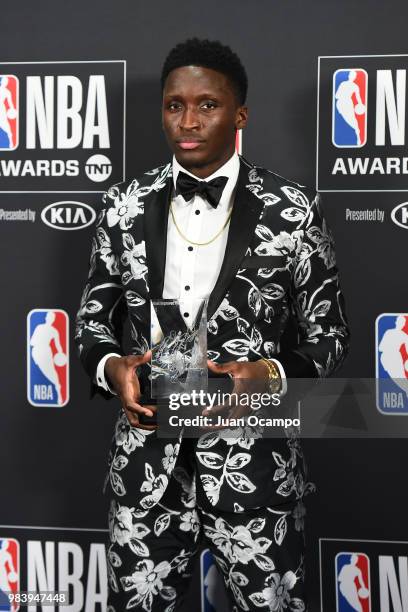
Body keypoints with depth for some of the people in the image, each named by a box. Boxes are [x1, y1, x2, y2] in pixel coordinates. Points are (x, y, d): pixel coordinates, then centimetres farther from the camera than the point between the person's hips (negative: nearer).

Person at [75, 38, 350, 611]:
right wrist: (112, 367, -11)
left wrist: (271, 374, -18)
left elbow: (328, 333, 1)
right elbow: (93, 317, 11)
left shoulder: (293, 210, -5)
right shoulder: (124, 206, 3)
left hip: (254, 466, -2)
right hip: (147, 465, 2)